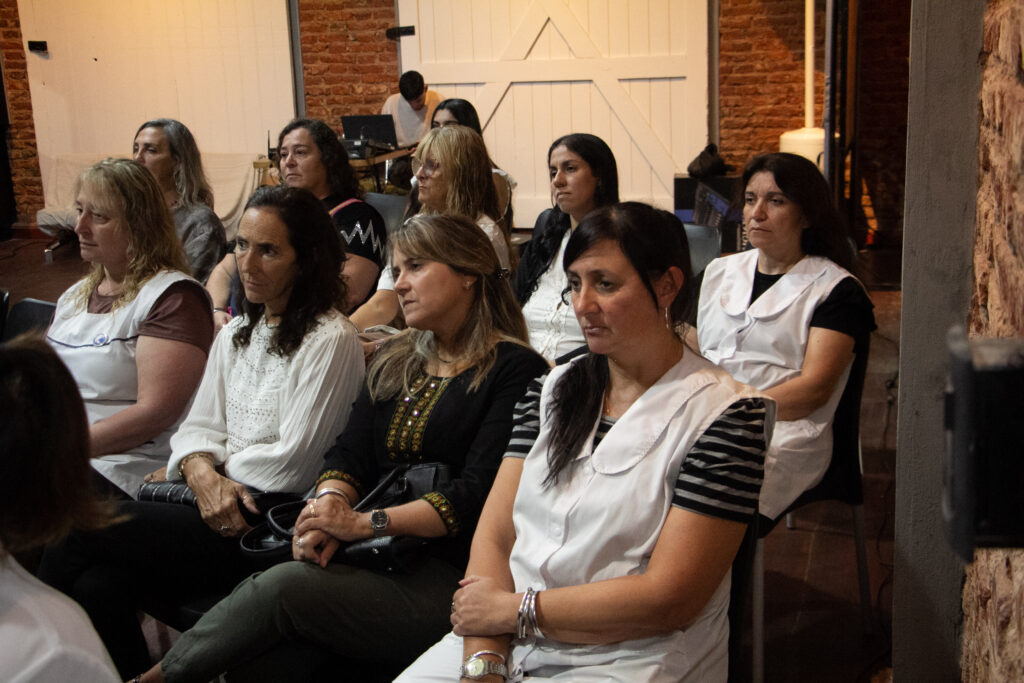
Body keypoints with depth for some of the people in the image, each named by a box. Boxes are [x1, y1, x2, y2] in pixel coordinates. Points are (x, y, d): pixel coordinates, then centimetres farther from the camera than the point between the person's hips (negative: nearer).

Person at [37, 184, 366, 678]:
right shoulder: (235, 335, 17)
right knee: (98, 586, -20)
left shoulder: (330, 340, -9)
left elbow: (292, 462, -12)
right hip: (221, 508, 7)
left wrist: (177, 471, -1)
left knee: (76, 527, -15)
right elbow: (200, 425, 15)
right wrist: (202, 472, -10)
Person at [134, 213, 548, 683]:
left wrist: (365, 522, -16)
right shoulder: (394, 360, 20)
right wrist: (330, 504, -11)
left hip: (449, 574, -5)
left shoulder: (515, 370, -3)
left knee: (285, 586, -24)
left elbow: (477, 494, -12)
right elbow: (351, 454, 12)